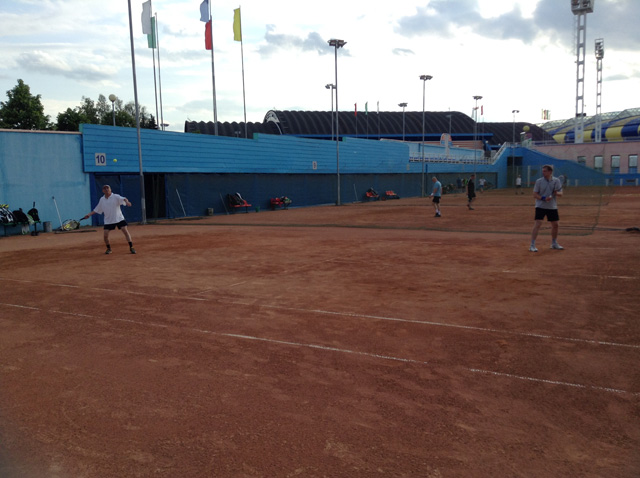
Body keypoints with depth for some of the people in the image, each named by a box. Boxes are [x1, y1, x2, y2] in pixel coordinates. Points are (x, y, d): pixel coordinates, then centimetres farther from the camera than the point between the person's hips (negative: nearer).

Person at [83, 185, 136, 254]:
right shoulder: (102, 200, 8)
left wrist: (126, 202, -47)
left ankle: (131, 247, -7)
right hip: (108, 220, 3)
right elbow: (97, 209, 19)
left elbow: (123, 199, -25)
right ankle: (108, 249, 19)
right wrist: (89, 215, 11)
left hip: (119, 218, -3)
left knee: (125, 231, -14)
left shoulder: (116, 197, -5)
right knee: (105, 235, -4)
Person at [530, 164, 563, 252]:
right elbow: (535, 194, -6)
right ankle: (532, 245, -13)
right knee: (538, 224, -15)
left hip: (552, 207, 4)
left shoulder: (556, 181, 2)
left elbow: (560, 194, 4)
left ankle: (554, 243, 30)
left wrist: (557, 193, -20)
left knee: (555, 225, 11)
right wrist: (543, 198, -23)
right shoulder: (539, 181, -5)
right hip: (540, 206, -4)